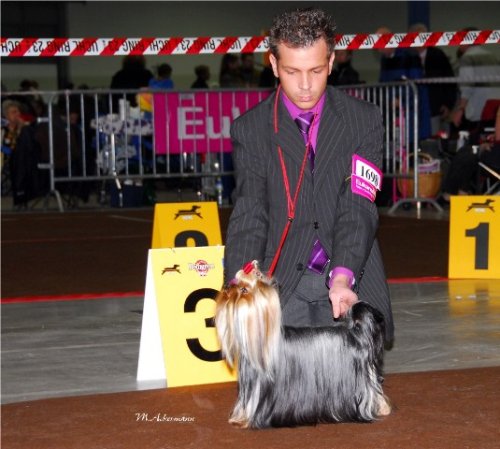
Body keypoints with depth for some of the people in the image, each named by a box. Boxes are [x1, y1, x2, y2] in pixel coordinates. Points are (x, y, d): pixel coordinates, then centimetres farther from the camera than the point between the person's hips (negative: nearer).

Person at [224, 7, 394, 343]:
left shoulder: (364, 120, 1)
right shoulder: (250, 129, 1)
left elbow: (358, 206, -8)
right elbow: (249, 215, -6)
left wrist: (342, 276, -25)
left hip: (351, 283, 1)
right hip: (283, 282, 0)